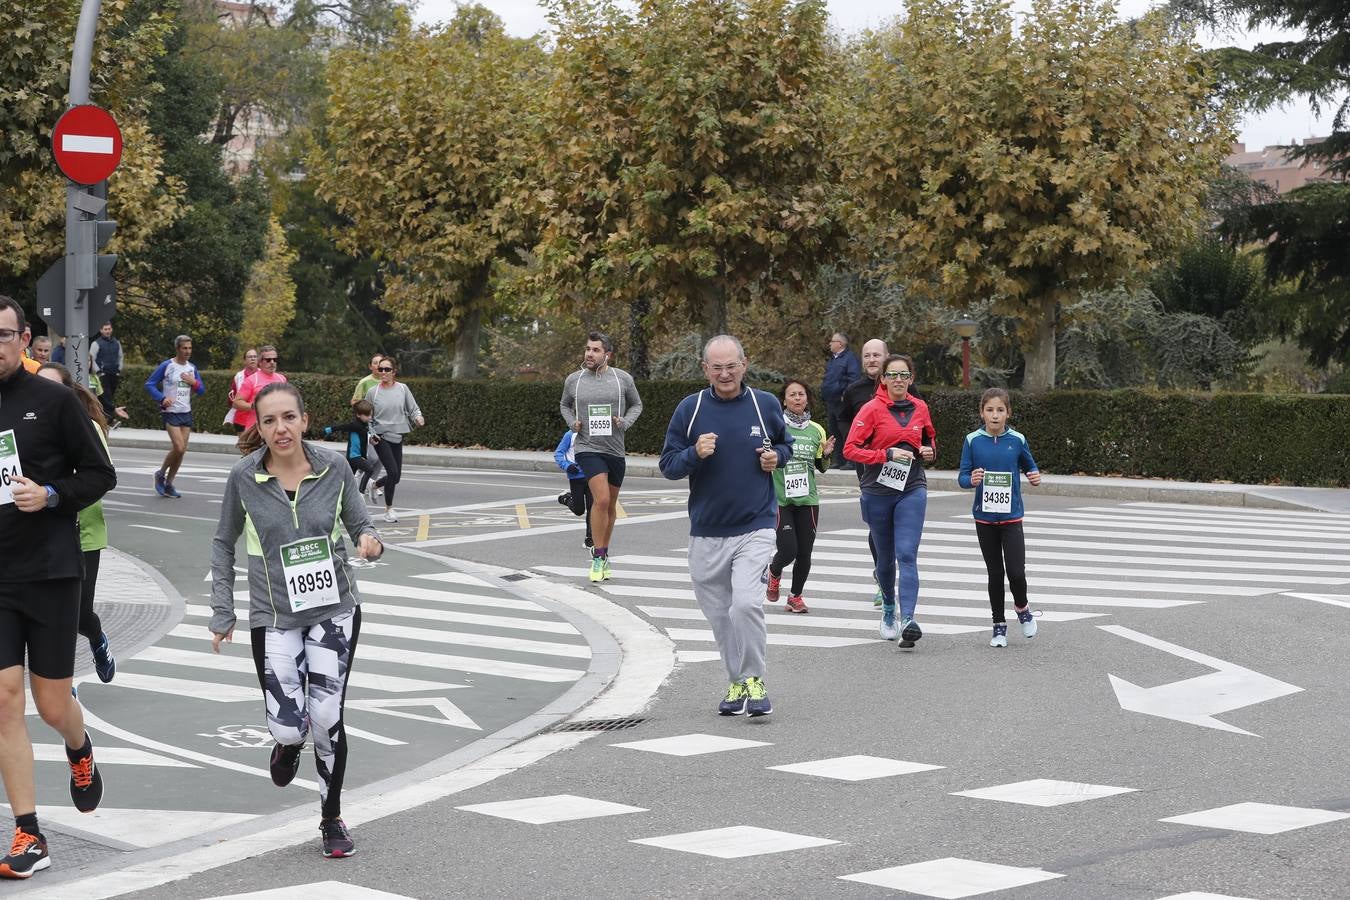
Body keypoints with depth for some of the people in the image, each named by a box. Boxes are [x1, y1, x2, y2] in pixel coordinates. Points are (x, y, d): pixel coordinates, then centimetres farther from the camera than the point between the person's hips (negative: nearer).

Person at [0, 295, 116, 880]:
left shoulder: (53, 401, -4)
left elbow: (100, 475, 0)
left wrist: (52, 495, -16)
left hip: (51, 573, -2)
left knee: (53, 704, 4)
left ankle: (80, 750, 42)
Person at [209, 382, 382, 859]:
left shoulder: (333, 468, -6)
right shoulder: (244, 477, -6)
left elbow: (359, 524, 7)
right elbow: (223, 544, 7)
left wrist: (369, 541, -18)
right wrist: (222, 612, 5)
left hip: (334, 609, 0)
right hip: (274, 617, 0)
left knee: (325, 717, -10)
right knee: (288, 727, -8)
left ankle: (332, 819, 13)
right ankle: (288, 741, 34)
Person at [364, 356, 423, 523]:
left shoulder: (402, 389, 2)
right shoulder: (372, 392, -1)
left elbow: (413, 409, 5)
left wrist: (418, 418, -16)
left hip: (397, 436, 3)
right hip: (380, 436, -3)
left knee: (396, 476, 7)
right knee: (393, 472, -16)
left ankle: (375, 485, 40)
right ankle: (389, 509, -1)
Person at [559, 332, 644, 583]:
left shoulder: (623, 379, 0)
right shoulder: (573, 380, 1)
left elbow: (636, 405, 14)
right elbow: (564, 405, 19)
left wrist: (625, 423, -5)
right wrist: (572, 423, 0)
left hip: (615, 449, 2)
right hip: (588, 448, -2)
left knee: (610, 505, 13)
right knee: (601, 499, -19)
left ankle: (603, 554, 31)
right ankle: (598, 557, -9)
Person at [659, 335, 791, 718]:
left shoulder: (766, 405, 2)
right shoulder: (690, 409, 0)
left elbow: (786, 443, 19)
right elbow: (668, 465, 2)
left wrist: (777, 457, -3)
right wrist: (695, 453, -17)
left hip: (755, 528, -2)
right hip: (706, 532, 2)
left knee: (746, 603, -19)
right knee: (719, 613, 9)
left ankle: (754, 680, -4)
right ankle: (737, 683, 25)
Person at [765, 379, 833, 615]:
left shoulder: (816, 430, 8)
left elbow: (822, 467, 17)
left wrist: (826, 455, -3)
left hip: (807, 500, 4)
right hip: (780, 499, -4)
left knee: (804, 553, 2)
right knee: (788, 551, -10)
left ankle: (796, 596, 23)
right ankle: (774, 573, 25)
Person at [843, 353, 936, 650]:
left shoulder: (920, 408, 6)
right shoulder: (872, 409, -6)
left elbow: (929, 438, 24)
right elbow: (850, 448, -11)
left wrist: (930, 451, 1)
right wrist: (888, 454, -20)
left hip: (912, 490, 1)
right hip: (878, 491, -1)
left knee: (907, 555, -15)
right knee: (885, 558, 12)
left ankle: (908, 619, -25)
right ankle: (888, 611, 37)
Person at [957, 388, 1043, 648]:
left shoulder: (1017, 440, -2)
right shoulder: (973, 441, -3)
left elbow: (1029, 465, 12)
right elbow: (962, 476, -2)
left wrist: (1035, 476, -9)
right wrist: (972, 480, -24)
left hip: (1011, 516, -1)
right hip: (984, 517, 1)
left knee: (1016, 572, -10)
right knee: (995, 573, 8)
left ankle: (1022, 608, 22)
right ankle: (999, 626, 21)